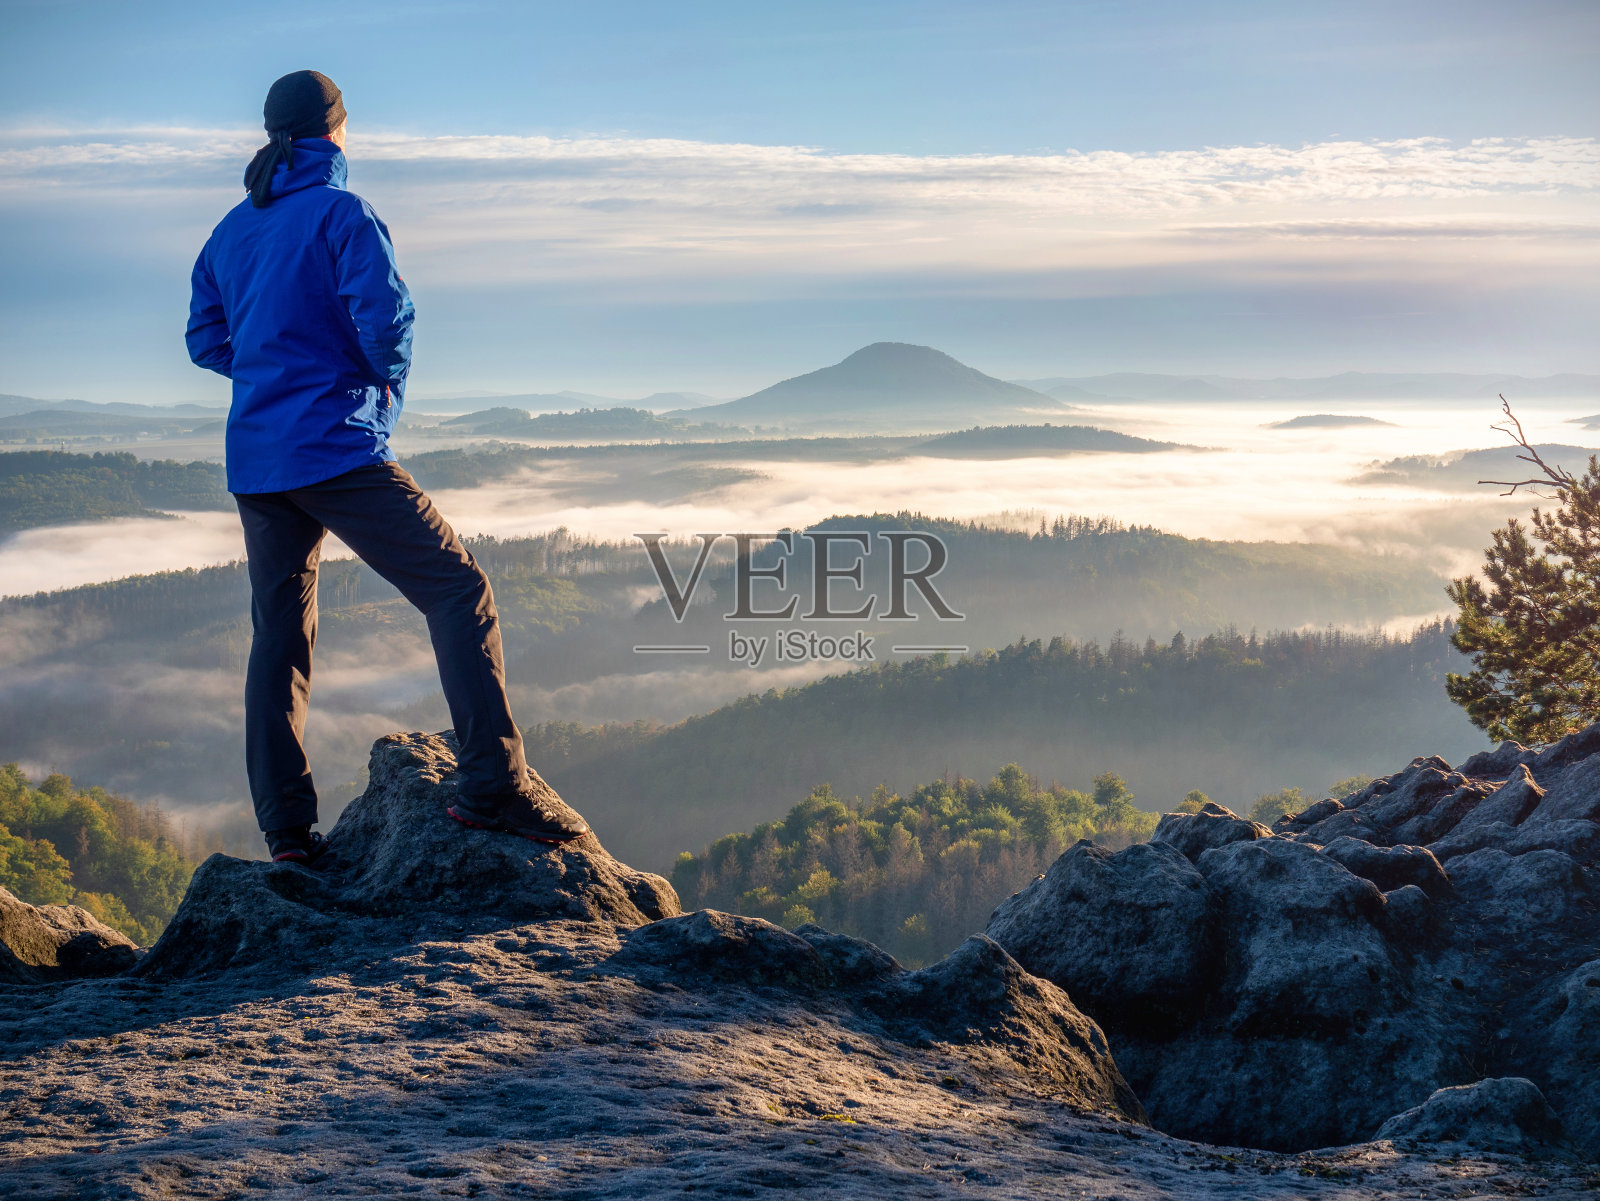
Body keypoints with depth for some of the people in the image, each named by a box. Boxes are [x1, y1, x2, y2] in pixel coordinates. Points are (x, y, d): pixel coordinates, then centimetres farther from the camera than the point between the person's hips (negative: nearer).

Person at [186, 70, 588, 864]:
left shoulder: (231, 231, 15)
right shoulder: (341, 212, -5)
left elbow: (205, 341, 20)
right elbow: (384, 313, -16)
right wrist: (387, 383, 2)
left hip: (252, 462, 7)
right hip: (337, 448, -7)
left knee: (279, 637, 12)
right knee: (459, 592, -6)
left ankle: (286, 829, 12)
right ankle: (493, 785, -17)